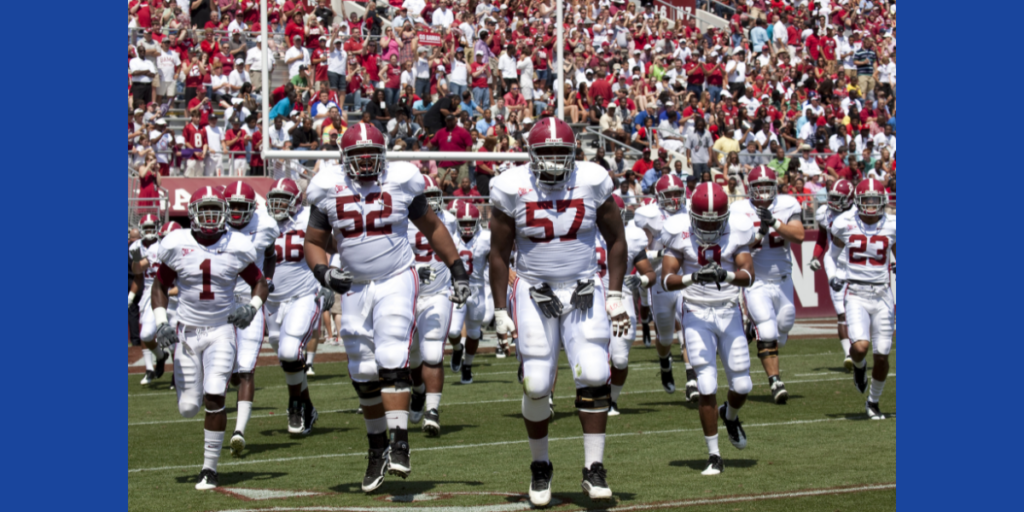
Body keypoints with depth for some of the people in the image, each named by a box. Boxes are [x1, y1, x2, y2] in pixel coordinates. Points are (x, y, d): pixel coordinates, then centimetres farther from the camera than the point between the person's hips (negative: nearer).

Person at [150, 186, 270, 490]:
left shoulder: (237, 248, -6)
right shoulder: (177, 246, -6)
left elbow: (260, 284, 7)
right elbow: (160, 286, 6)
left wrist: (252, 308, -13)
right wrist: (161, 323, -8)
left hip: (222, 330, -1)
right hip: (187, 331, 1)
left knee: (214, 399, -15)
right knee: (189, 408, 1)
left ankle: (210, 468, -2)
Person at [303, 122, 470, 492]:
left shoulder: (401, 182, -4)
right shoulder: (329, 190, -1)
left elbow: (432, 227, 10)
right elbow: (313, 242, 6)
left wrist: (457, 269, 9)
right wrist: (323, 273, -14)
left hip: (396, 281, -3)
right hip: (355, 288, 3)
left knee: (392, 361, -20)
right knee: (364, 375, 7)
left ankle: (400, 444, -23)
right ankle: (377, 450, 21)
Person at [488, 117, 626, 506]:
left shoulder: (592, 183, -7)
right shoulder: (512, 189, -9)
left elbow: (616, 240, 6)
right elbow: (499, 254, 1)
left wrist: (615, 295, 1)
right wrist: (500, 311, 0)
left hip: (583, 292, 1)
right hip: (534, 294, -1)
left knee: (594, 376, -13)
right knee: (536, 386, -3)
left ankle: (594, 468, -4)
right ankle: (540, 467, 18)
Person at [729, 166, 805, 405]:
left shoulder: (788, 205, -1)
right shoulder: (739, 211, -5)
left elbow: (799, 236, -12)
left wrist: (774, 223, -23)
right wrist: (759, 233, -23)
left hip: (782, 280, 3)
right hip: (755, 282, -3)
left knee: (783, 327, 11)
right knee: (767, 335, -12)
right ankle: (775, 381, -6)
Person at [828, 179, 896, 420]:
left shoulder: (892, 226, -1)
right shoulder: (844, 224, -4)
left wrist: (899, 267, -7)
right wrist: (839, 273, 7)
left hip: (882, 294, 2)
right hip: (856, 294, -2)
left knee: (882, 355, 2)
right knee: (860, 346, -22)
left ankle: (873, 402, 25)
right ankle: (859, 366, 17)